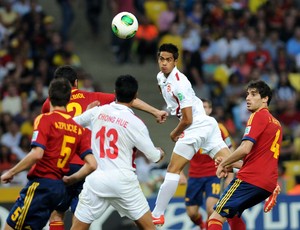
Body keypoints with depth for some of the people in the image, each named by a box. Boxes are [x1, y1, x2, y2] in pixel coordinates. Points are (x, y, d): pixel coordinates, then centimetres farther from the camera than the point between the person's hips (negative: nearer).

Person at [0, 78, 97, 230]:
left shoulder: (45, 120, -7)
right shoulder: (78, 129, 11)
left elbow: (37, 154, -20)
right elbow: (92, 164, 5)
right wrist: (69, 180, 19)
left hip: (40, 184, -7)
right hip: (59, 187, 7)